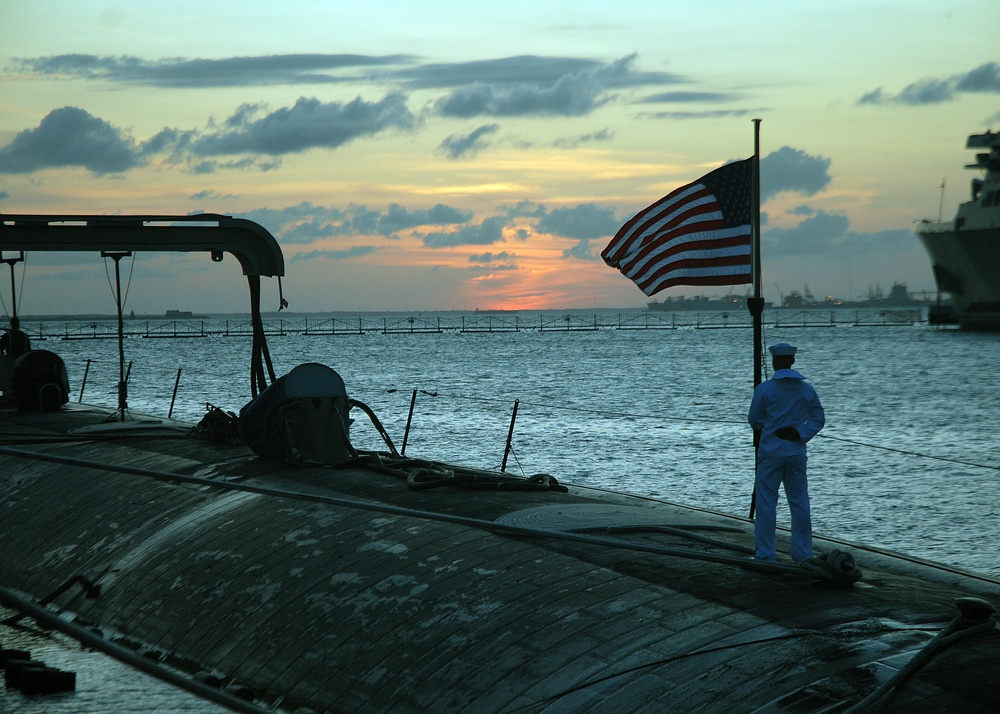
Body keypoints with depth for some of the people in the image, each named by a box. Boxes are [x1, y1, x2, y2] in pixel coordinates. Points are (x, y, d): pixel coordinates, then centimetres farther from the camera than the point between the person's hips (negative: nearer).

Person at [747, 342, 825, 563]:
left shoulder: (764, 389, -9)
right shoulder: (806, 389, 3)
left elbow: (754, 421, -1)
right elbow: (818, 419, 3)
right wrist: (800, 434, -5)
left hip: (771, 453, -3)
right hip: (797, 453, 3)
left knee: (766, 502, 2)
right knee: (799, 502, 9)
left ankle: (765, 554, 2)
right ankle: (803, 553, 13)